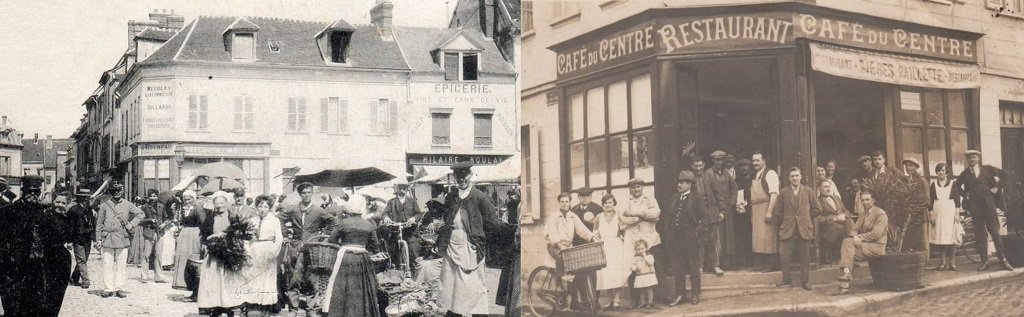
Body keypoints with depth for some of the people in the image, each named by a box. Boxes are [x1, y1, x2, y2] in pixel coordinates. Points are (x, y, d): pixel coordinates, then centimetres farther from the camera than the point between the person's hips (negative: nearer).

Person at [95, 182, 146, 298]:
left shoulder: (127, 205, 7)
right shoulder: (105, 205, 6)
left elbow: (141, 214, 12)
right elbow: (99, 223, 9)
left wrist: (131, 225, 1)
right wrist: (98, 239, 5)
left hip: (122, 240, 0)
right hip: (107, 240, 0)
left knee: (121, 265, 1)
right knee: (107, 265, 0)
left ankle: (119, 289, 6)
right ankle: (108, 289, 5)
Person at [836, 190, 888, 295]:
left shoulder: (880, 214, -6)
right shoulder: (863, 215, 21)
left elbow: (876, 233, -17)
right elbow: (854, 229, 12)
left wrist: (859, 237, -14)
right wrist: (855, 236, -12)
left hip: (876, 246, -8)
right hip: (864, 245, 8)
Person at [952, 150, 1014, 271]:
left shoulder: (987, 169, 6)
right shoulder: (965, 174, 10)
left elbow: (1003, 175, 6)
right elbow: (956, 187, 15)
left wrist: (997, 187, -2)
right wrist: (965, 194, 1)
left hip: (988, 203, -2)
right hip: (974, 205, 2)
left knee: (995, 232, -4)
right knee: (979, 235, 2)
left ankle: (1003, 260, 1)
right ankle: (984, 261, 7)